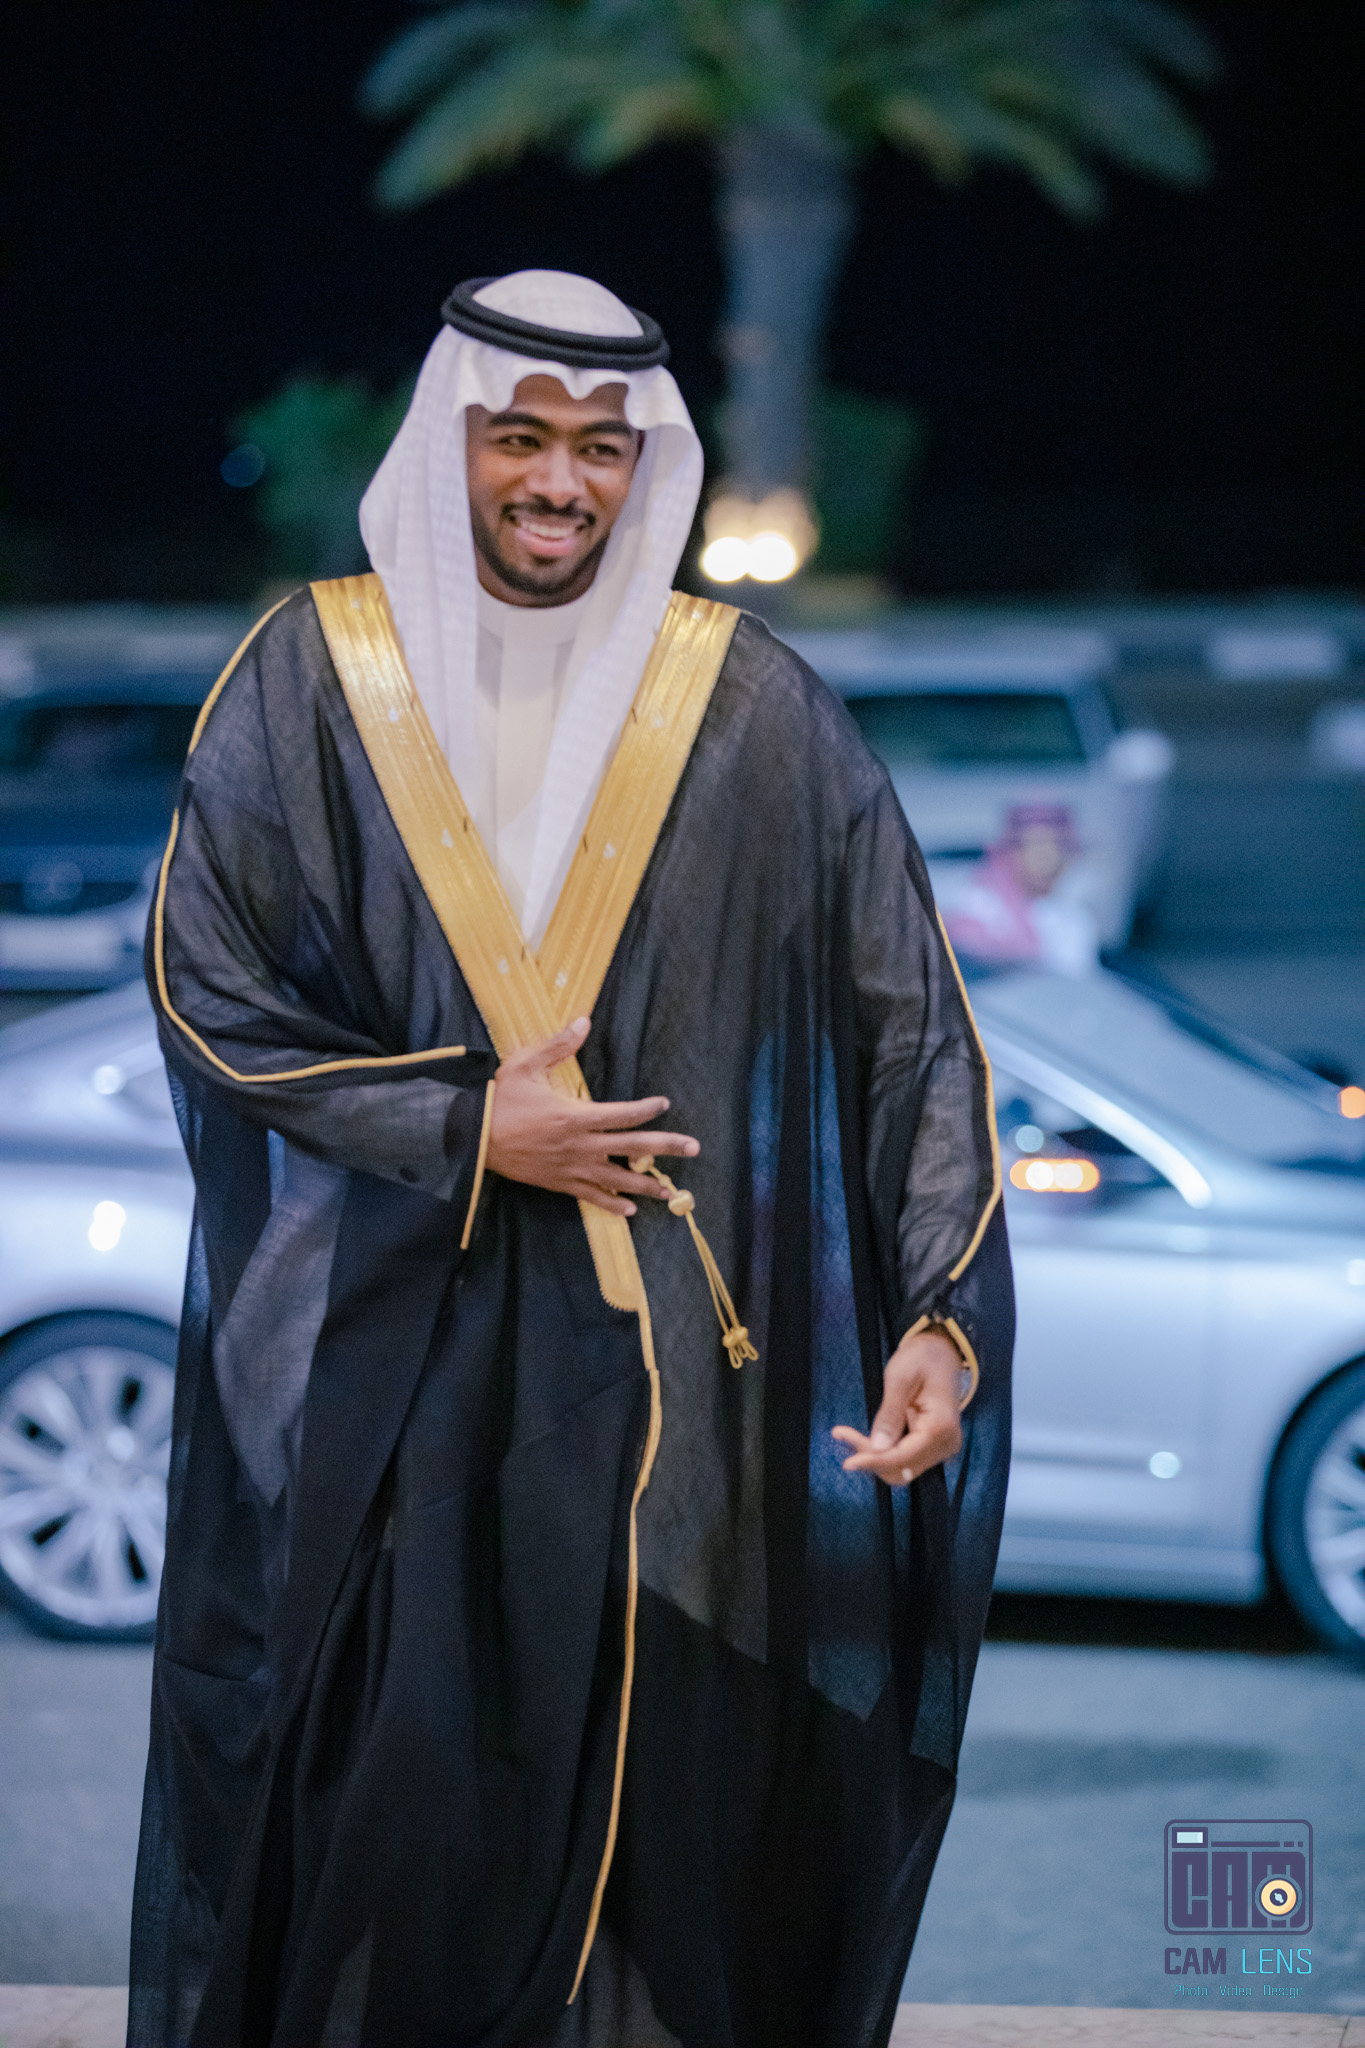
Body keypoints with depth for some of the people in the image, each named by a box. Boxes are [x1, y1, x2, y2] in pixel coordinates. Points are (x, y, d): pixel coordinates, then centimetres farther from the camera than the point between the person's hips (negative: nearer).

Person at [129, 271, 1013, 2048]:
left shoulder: (754, 710, 0)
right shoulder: (312, 681, 1)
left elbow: (912, 1025, -2)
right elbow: (204, 987, 1)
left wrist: (947, 1316, -13)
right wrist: (463, 1134, -9)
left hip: (674, 1371, 0)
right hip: (383, 1356, 0)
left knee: (669, 1805, 2)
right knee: (388, 1807, 2)